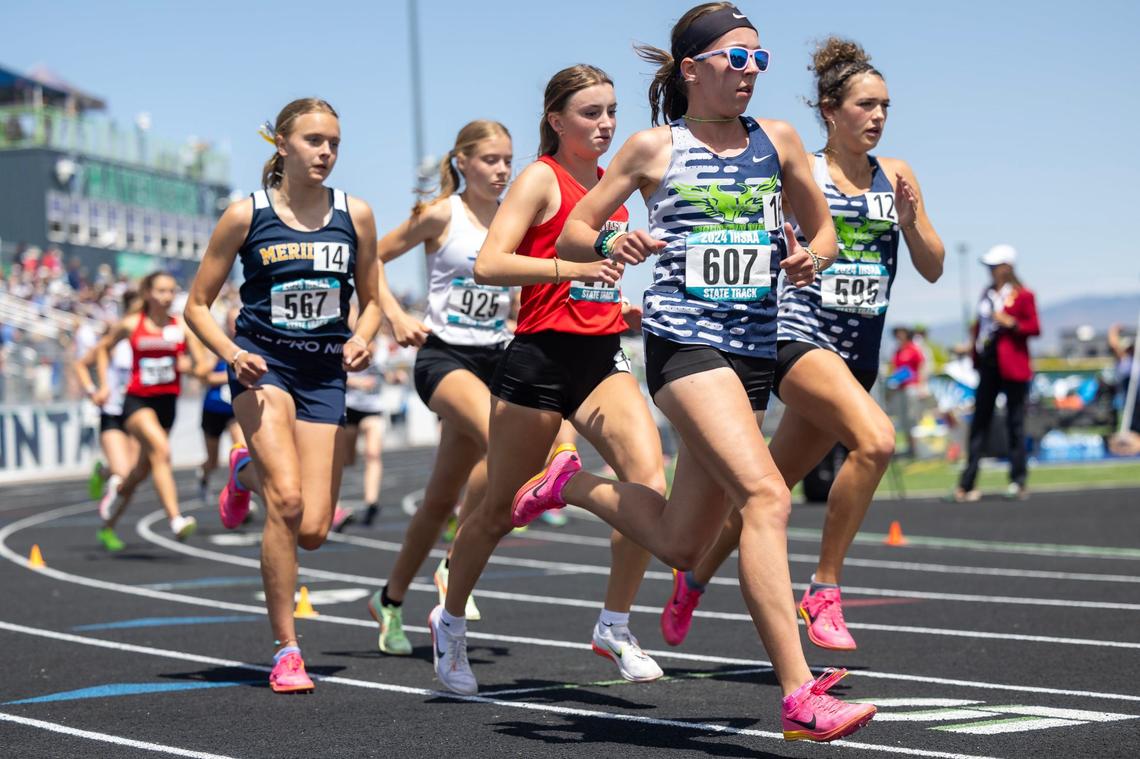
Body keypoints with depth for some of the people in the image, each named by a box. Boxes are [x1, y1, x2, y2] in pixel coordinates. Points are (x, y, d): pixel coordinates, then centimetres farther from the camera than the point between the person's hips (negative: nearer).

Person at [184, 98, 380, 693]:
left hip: (324, 374, 3)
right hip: (262, 365, -3)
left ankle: (248, 471, 33)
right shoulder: (246, 215, -3)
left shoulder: (355, 216, 3)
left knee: (312, 531, -3)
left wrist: (362, 339, -6)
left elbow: (370, 300, 15)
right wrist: (231, 352, -15)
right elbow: (197, 304, 2)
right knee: (286, 500, -23)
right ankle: (285, 650, -9)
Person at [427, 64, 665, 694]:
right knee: (500, 512, 7)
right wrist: (574, 268, -29)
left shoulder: (609, 184, 14)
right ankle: (450, 623, 31)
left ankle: (614, 627, 0)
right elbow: (488, 265, -20)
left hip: (602, 358, 6)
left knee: (649, 482, -15)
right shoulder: (542, 178, -7)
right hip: (540, 358, -6)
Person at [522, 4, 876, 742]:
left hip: (756, 350, 6)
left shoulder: (779, 140, 12)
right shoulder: (654, 147, 2)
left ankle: (573, 482, 40)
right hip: (684, 341, -6)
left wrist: (810, 259, -2)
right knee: (767, 496, -25)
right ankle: (800, 697, -29)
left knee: (681, 544, 12)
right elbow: (572, 233, 6)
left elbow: (823, 230, 21)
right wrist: (610, 245, -16)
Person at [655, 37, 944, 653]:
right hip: (799, 333, -6)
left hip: (859, 352, 6)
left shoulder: (896, 177, 11)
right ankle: (824, 589, -18)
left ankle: (694, 580, 34)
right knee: (875, 439, -30)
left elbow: (933, 268, 11)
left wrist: (909, 220, -6)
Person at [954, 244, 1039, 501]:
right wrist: (976, 358, 13)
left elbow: (1034, 328, -7)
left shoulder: (1022, 295, -5)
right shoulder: (987, 294, 15)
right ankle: (967, 483, 6)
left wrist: (1010, 323, -21)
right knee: (979, 422, 5)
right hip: (988, 365, 6)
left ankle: (1018, 482, 4)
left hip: (1012, 367, -6)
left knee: (1015, 423, -1)